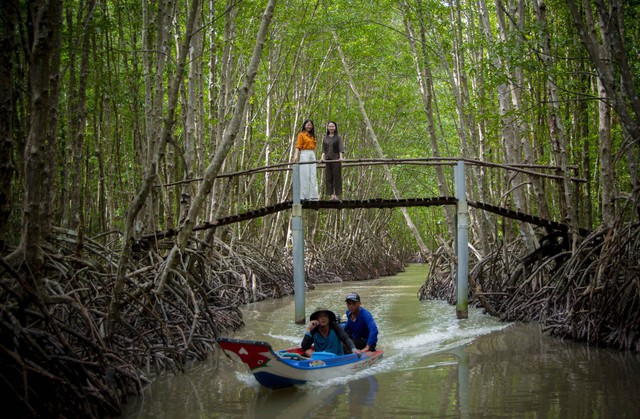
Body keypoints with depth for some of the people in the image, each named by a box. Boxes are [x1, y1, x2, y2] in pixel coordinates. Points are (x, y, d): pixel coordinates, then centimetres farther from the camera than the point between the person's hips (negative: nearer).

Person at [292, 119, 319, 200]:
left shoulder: (312, 136, 19)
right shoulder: (301, 135, 0)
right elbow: (298, 147, -9)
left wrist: (315, 157, 18)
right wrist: (296, 156, -24)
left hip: (312, 156, 7)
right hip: (304, 155, -7)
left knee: (313, 176, 2)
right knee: (305, 175, -7)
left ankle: (313, 196, 2)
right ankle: (304, 196, -5)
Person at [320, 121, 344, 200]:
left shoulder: (338, 137, 4)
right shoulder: (325, 138, 13)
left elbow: (341, 148, -5)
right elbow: (323, 149, 9)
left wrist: (341, 157, -19)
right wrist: (322, 157, -8)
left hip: (336, 159, -3)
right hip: (327, 160, 3)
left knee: (337, 177, -3)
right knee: (328, 178, 0)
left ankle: (337, 195, 0)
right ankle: (332, 195, 2)